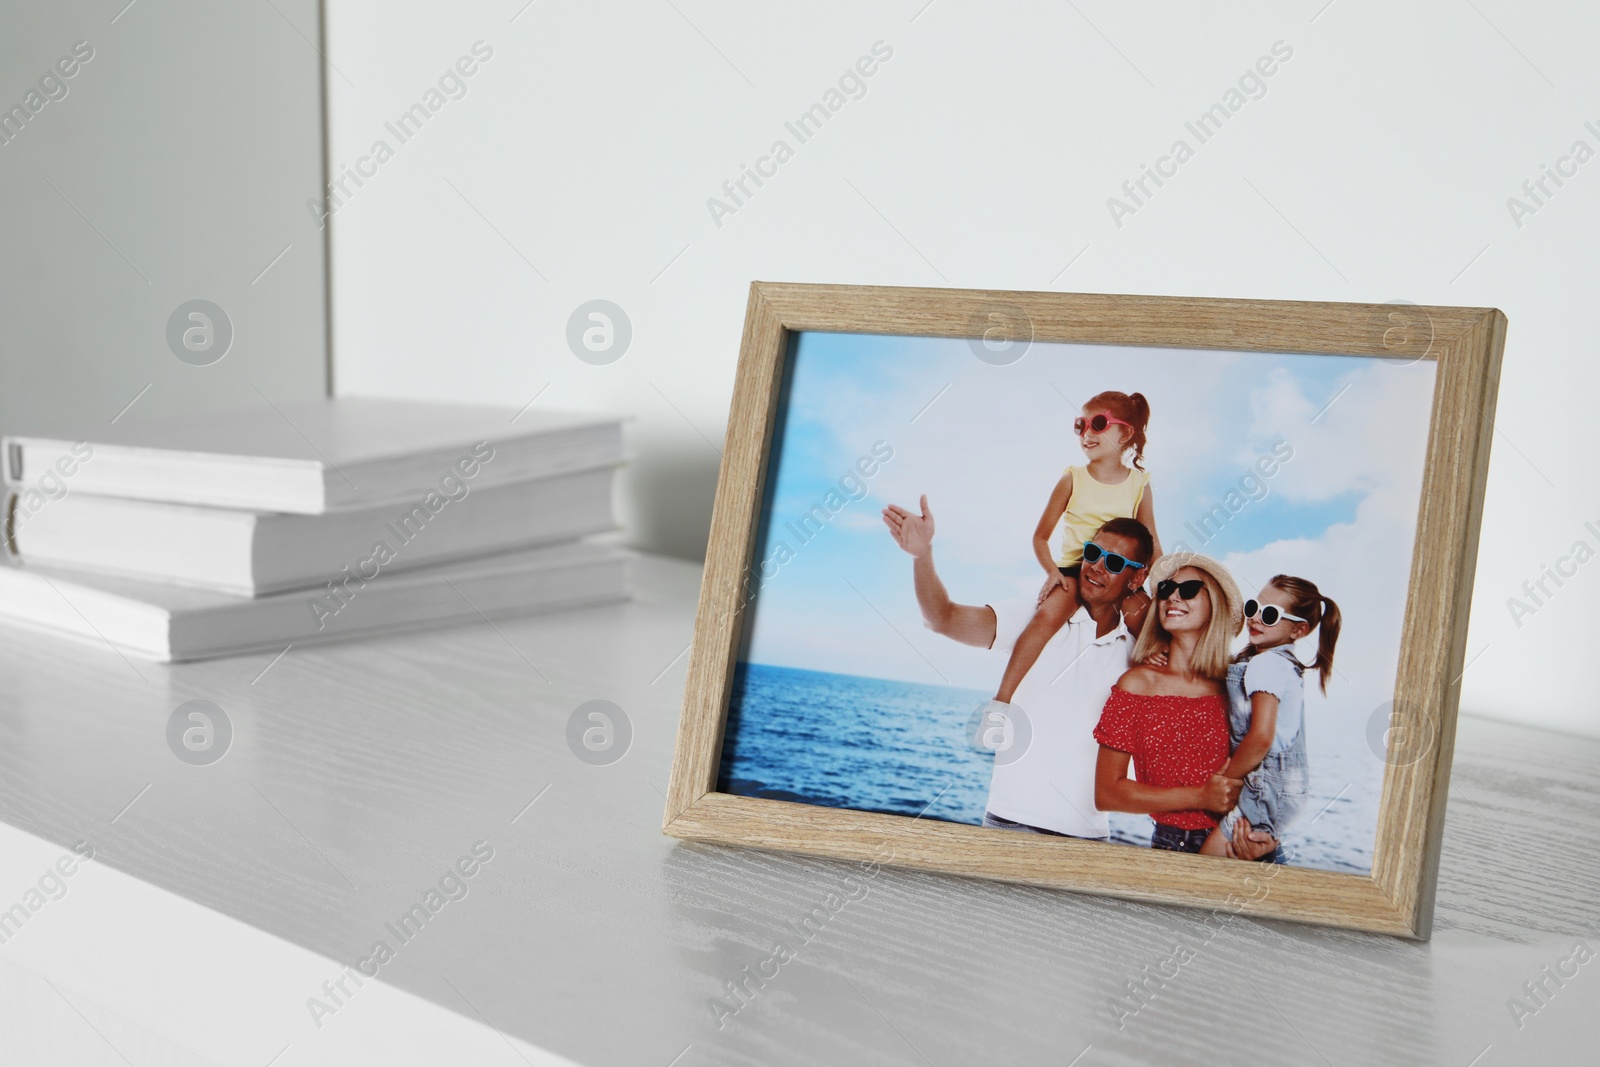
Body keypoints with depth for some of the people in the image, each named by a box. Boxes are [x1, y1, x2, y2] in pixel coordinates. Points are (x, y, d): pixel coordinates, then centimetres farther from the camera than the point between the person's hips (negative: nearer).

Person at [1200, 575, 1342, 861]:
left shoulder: (1266, 664, -16)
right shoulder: (1287, 663, 13)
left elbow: (1261, 737, -24)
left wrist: (1225, 778, -12)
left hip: (1269, 788, -10)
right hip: (1287, 784, 10)